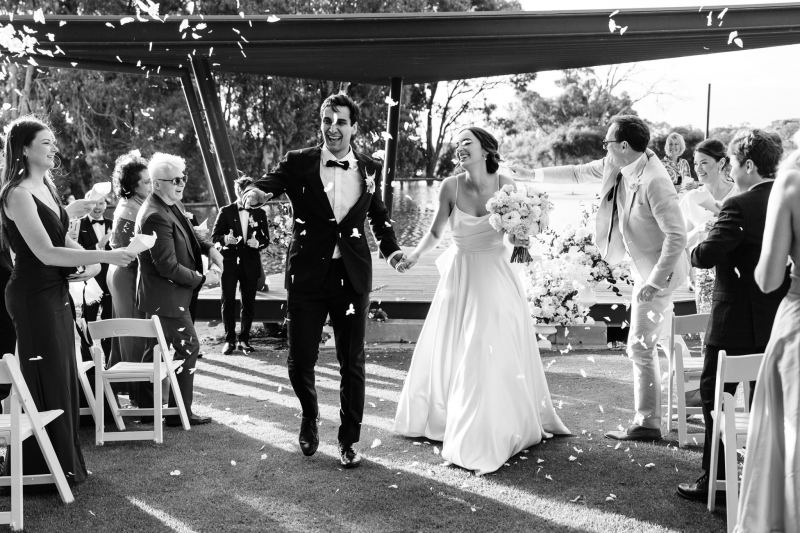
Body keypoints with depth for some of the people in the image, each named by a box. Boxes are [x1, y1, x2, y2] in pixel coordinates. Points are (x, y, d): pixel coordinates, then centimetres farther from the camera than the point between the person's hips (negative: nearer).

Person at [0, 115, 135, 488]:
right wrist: (104, 256, -24)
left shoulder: (47, 186, 10)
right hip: (33, 296, -8)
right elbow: (46, 253, -23)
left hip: (57, 293, 9)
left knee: (64, 375, 14)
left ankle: (65, 461, 26)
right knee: (46, 381, 0)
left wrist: (91, 260, -1)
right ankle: (42, 470, 13)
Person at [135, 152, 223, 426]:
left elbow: (184, 238, 22)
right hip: (166, 297, -10)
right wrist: (202, 278, -15)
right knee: (188, 347, -1)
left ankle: (146, 409, 28)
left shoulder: (168, 207, 7)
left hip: (158, 298, 10)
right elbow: (168, 267, -25)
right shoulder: (156, 216, -24)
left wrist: (208, 248, 3)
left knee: (155, 350, 16)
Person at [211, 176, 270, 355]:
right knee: (228, 301, -1)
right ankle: (229, 340, 9)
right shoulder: (226, 211, 3)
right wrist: (225, 239, -20)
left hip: (250, 264, 1)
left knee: (249, 303, 4)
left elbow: (266, 239, 7)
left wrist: (258, 243, -15)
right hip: (229, 262, -1)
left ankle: (244, 339, 15)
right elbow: (214, 236, 1)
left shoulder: (260, 213, 8)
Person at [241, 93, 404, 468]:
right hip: (307, 276, -1)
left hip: (352, 277, 1)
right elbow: (270, 183, -18)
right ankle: (310, 417, 35)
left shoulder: (370, 169, 5)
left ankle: (348, 441, 22)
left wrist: (391, 248, 8)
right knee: (299, 362, 4)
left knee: (352, 364, 6)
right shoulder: (299, 163, -2)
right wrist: (255, 193, -40)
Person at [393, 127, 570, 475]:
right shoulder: (451, 187, -9)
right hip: (461, 279, 0)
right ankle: (445, 419, 24)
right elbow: (435, 232, 1)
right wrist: (415, 254, -14)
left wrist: (522, 243, -19)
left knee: (500, 355, 6)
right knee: (454, 354, 6)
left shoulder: (505, 184, -8)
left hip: (497, 277, 0)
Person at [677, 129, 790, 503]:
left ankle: (715, 479, 11)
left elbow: (706, 255, -23)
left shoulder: (739, 206, -19)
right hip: (777, 320, 7)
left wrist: (694, 251, -3)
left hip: (736, 321, -7)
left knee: (715, 395, 5)